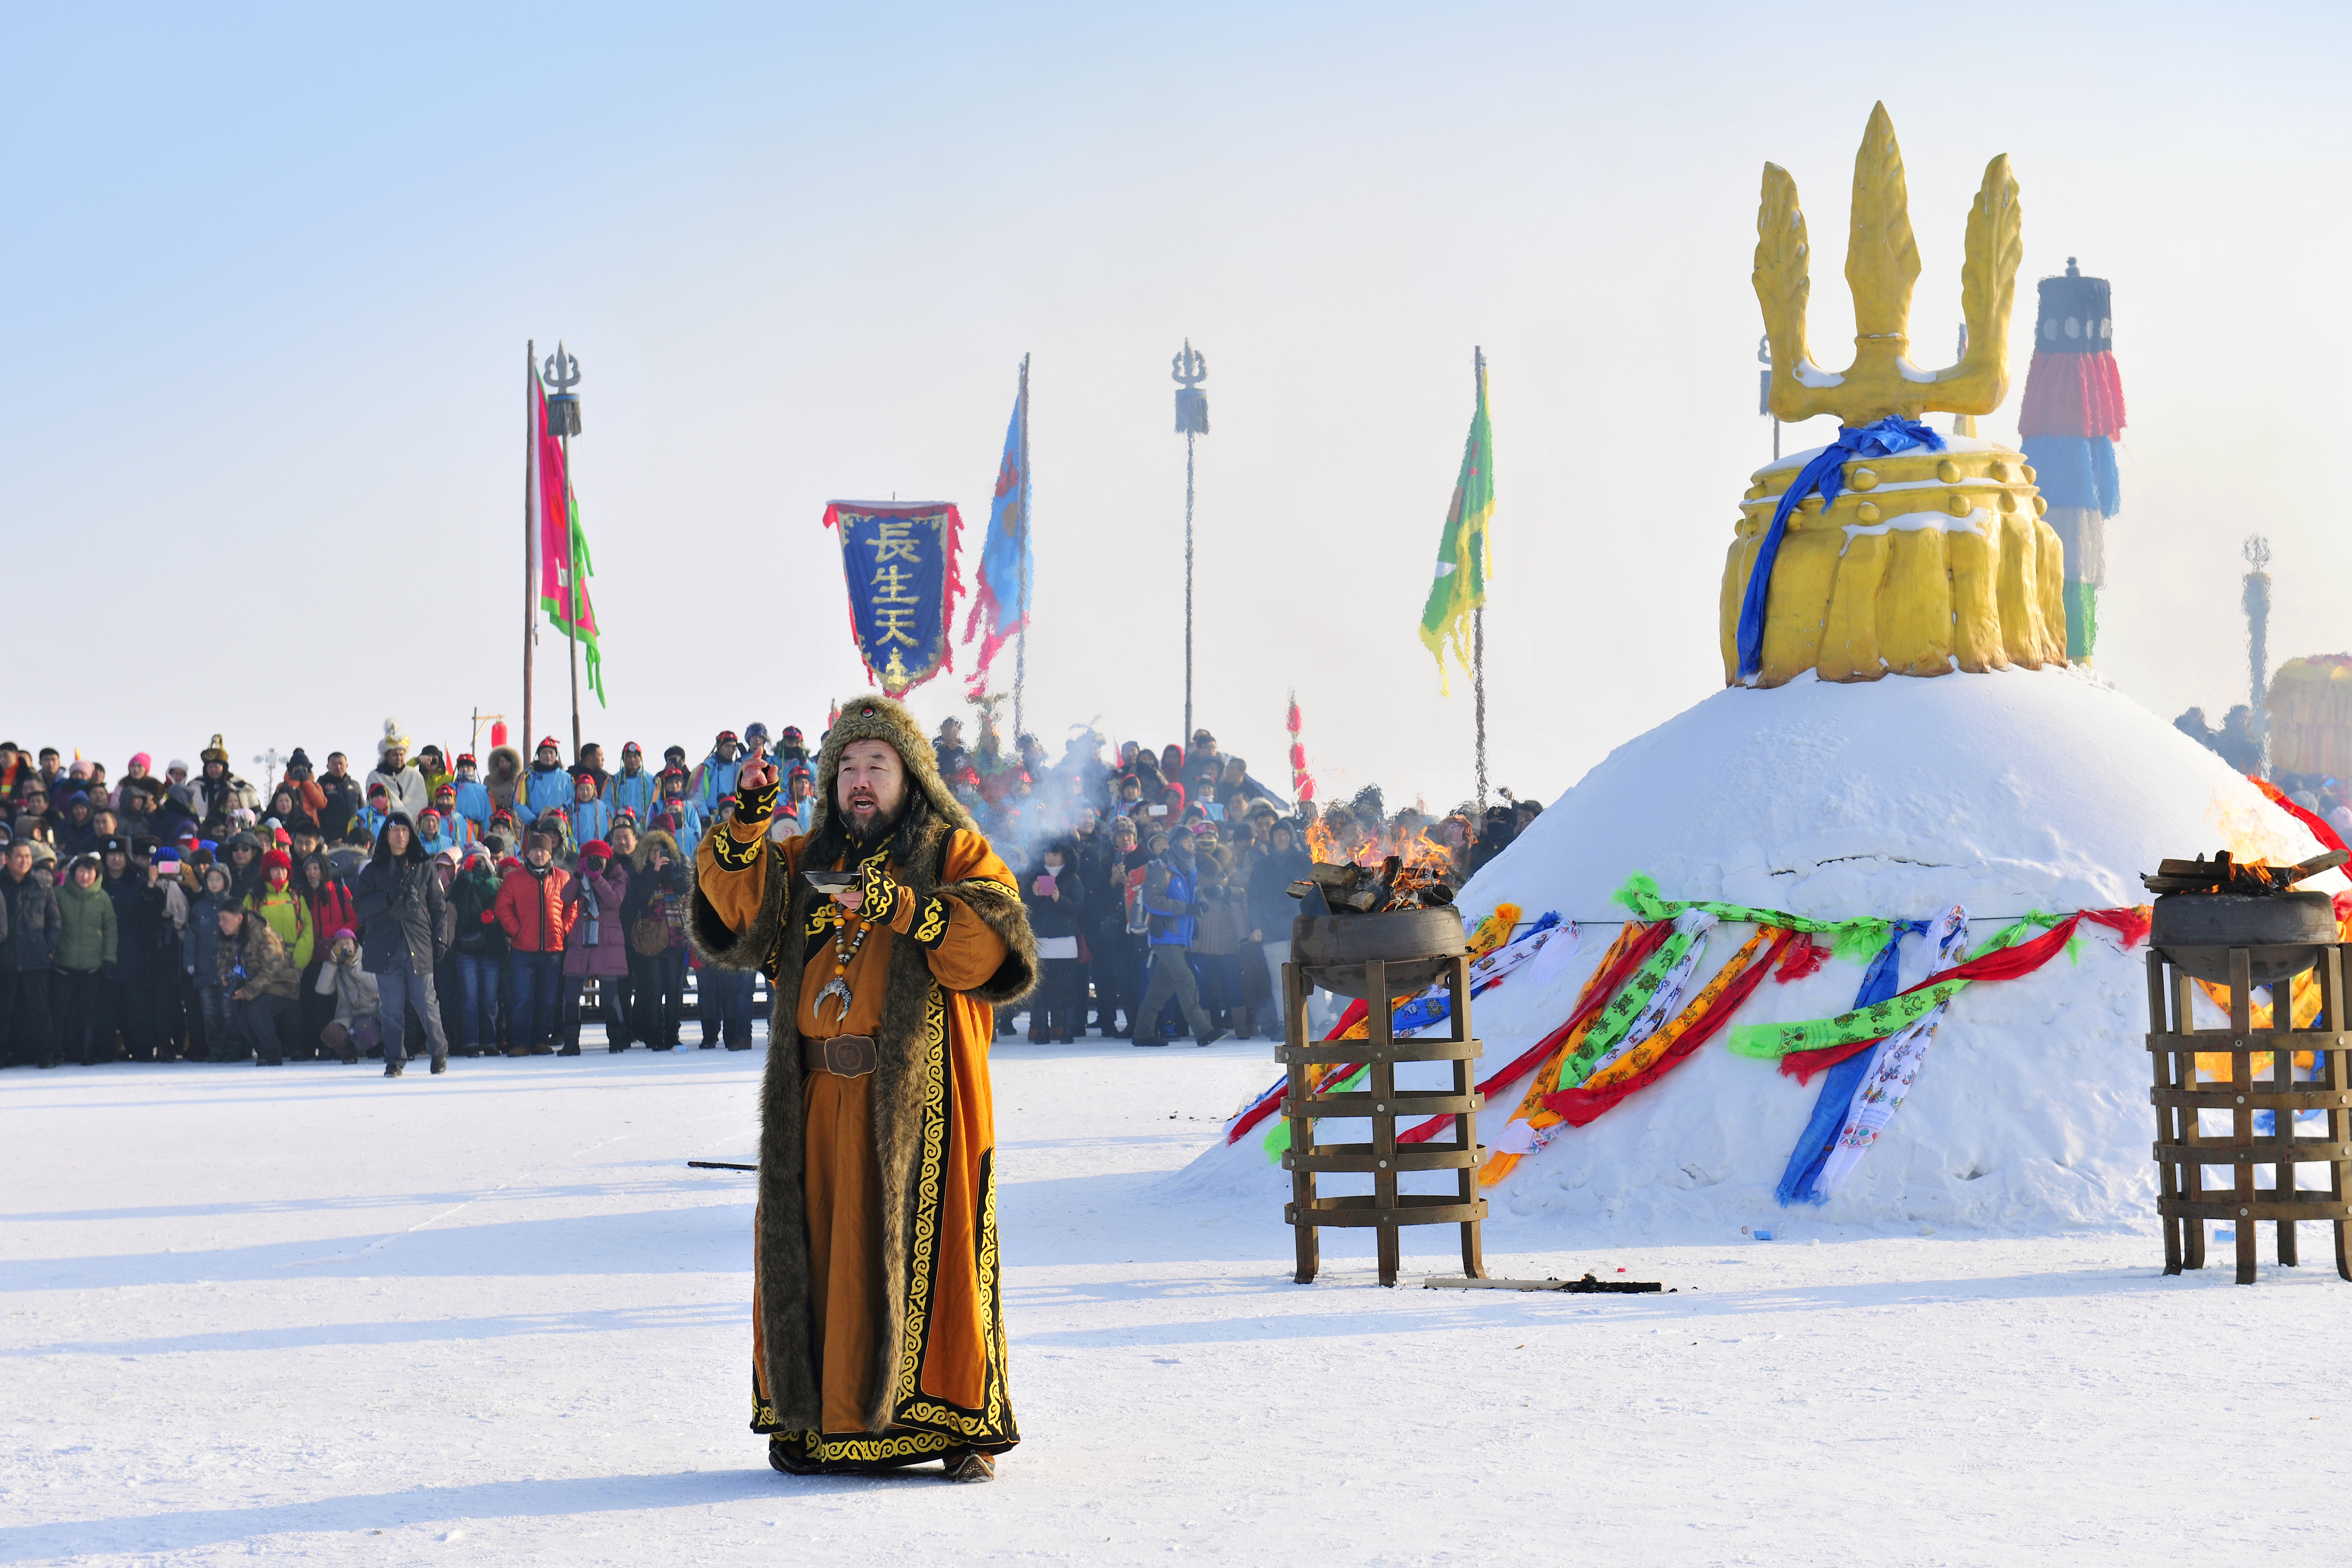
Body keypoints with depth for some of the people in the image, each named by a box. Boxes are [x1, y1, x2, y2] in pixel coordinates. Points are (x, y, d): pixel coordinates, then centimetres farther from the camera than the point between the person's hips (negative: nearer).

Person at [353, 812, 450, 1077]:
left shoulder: (425, 869, 11)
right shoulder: (374, 870, 11)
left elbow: (438, 906, 11)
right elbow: (360, 904, 0)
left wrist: (440, 939, 3)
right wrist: (389, 898, -14)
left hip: (419, 945, -1)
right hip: (386, 947, 1)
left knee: (426, 1004, -3)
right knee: (392, 1008, 0)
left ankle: (440, 1052, 14)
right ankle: (395, 1060, 7)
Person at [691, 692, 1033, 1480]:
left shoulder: (954, 854, 8)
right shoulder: (802, 860, 21)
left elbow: (998, 941, -9)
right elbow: (737, 917, 3)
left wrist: (902, 907, -19)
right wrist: (745, 828, -11)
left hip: (919, 1094, -4)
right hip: (815, 1097, 4)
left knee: (929, 1250, -6)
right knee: (815, 1248, 4)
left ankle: (961, 1422, 2)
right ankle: (814, 1418, 14)